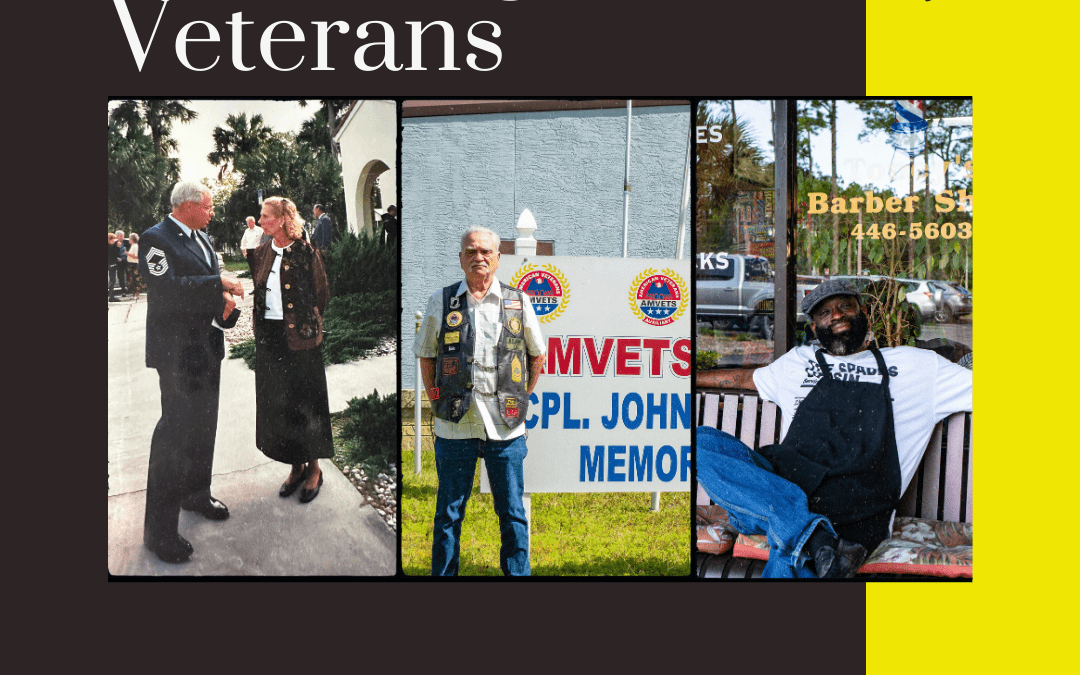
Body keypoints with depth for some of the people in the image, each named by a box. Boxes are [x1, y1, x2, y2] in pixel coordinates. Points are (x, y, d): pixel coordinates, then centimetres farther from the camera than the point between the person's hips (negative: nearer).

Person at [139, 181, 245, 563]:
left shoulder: (200, 238, 14)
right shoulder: (156, 239, -14)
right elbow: (167, 288, -27)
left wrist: (224, 300, -5)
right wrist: (219, 286, -25)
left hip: (206, 346, 9)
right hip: (178, 350, -9)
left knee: (203, 427, 19)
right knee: (175, 432, -7)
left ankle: (196, 494, 36)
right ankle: (159, 528, -1)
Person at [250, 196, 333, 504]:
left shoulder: (306, 253, -7)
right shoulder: (261, 253, 8)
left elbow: (321, 294, -2)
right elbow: (255, 290, 16)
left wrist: (307, 322, -2)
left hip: (299, 337, -5)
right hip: (269, 337, 6)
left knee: (305, 402, 3)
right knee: (277, 404, 9)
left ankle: (314, 467, 16)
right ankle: (296, 466, 23)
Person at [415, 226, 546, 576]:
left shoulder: (518, 302, 5)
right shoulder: (440, 301, 3)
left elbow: (537, 355, 16)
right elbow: (426, 356, 11)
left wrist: (519, 399, 12)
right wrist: (439, 403, 6)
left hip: (505, 427, 1)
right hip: (454, 428, 0)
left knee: (512, 513, 7)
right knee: (449, 513, 8)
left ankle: (518, 572, 19)